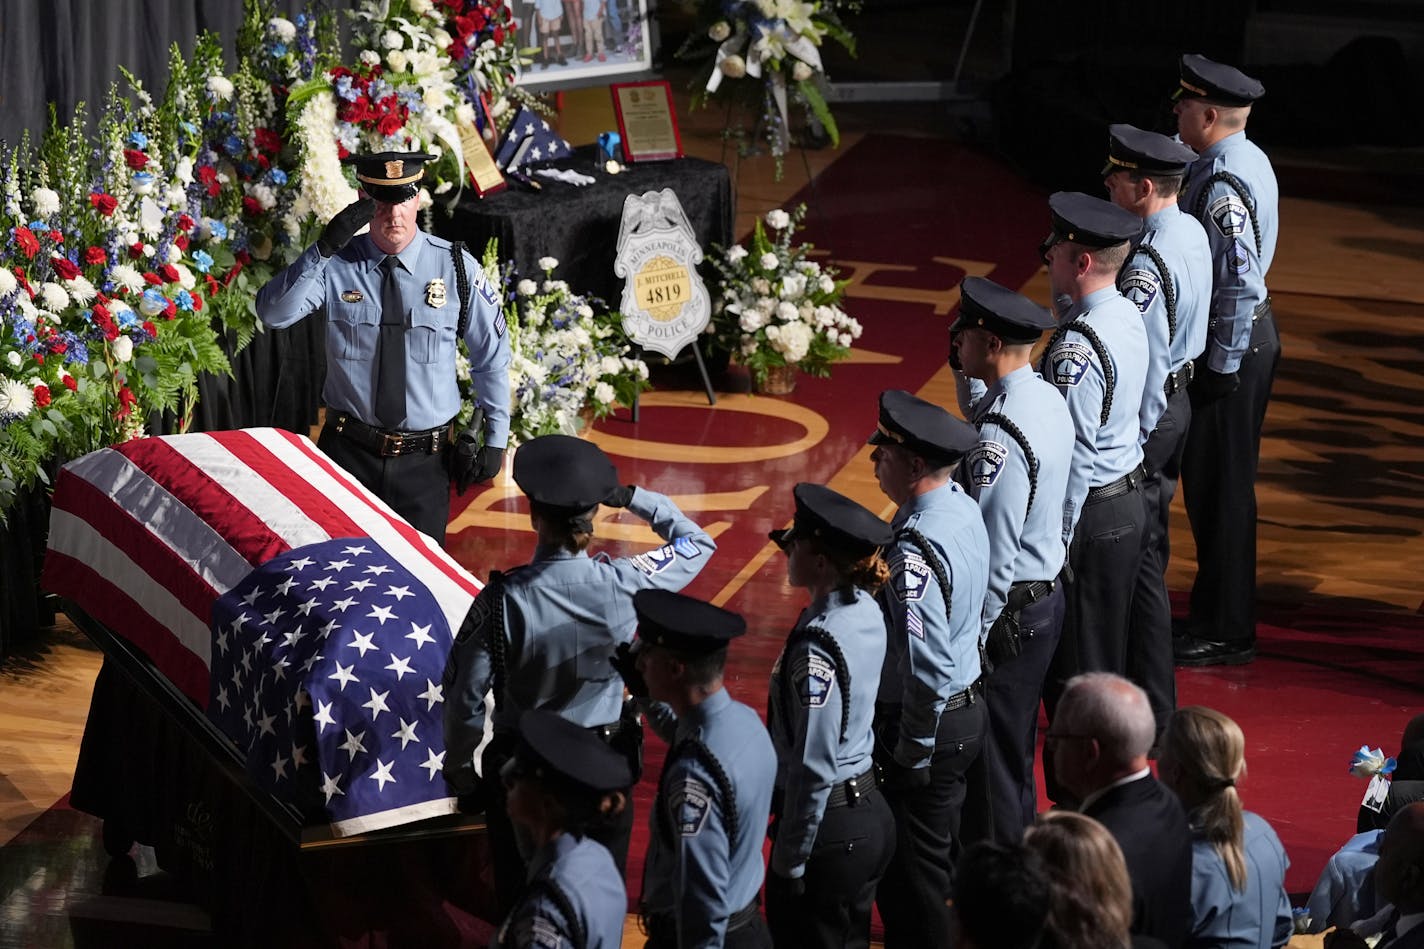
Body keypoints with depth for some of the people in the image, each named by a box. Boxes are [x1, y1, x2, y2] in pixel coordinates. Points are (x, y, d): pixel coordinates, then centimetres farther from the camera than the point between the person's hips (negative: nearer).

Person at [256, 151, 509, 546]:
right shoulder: (336, 266, -6)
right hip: (348, 452, 0)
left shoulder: (456, 268, -4)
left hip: (424, 459, 0)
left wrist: (496, 439, 4)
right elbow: (273, 314, -21)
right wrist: (324, 248, -29)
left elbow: (492, 358, 5)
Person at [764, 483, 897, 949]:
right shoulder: (866, 612, 2)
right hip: (870, 813, 9)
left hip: (829, 826, -9)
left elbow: (813, 768, -23)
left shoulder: (816, 644, -24)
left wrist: (789, 862, -16)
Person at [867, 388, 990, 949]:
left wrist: (912, 752, -17)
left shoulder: (916, 552, -29)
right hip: (968, 708, 10)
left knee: (909, 883, 3)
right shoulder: (963, 508, 1)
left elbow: (928, 669, -29)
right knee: (942, 860, 24)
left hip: (926, 721, -10)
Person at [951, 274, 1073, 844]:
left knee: (991, 759, 2)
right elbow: (978, 413, 25)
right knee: (1015, 752, 23)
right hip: (1047, 596, 10)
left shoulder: (999, 443, -27)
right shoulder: (1047, 399, 2)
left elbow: (995, 554, -25)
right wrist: (964, 368, 7)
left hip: (1008, 610, -10)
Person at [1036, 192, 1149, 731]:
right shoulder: (1126, 315, 4)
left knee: (1073, 678, 0)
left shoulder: (1077, 347, -24)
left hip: (1090, 515, -10)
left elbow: (1074, 453, -23)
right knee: (1106, 653, 21)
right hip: (1128, 500, 10)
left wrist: (1057, 541, -17)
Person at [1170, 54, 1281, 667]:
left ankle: (1226, 634, 8)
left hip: (1229, 342, -10)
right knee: (1216, 483, 19)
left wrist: (1223, 364, -22)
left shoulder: (1223, 184, -23)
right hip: (1248, 332, 10)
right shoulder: (1247, 160, 8)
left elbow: (1240, 280, -27)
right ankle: (1217, 612, 30)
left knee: (1219, 487, -1)